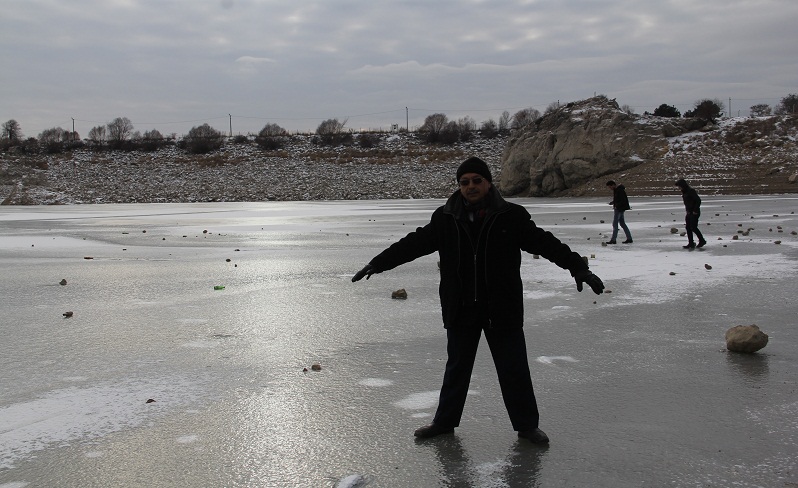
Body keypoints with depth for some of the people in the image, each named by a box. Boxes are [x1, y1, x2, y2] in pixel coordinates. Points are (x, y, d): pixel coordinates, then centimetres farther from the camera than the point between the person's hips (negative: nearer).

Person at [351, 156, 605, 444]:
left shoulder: (512, 216, -6)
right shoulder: (445, 218, 0)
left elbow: (546, 243, -8)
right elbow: (413, 244, 4)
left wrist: (579, 268, -16)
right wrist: (377, 263, 1)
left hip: (503, 312, -2)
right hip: (460, 311, 2)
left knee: (514, 369, 7)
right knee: (456, 367, 16)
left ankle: (527, 425, 24)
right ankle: (445, 421, 31)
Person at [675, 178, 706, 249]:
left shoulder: (691, 191, -17)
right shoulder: (684, 192, 10)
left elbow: (698, 200, -20)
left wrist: (695, 211, -19)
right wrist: (687, 211, 12)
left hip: (694, 213, -9)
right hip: (689, 212, 9)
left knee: (693, 227, -9)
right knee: (688, 227, 4)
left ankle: (702, 241, 8)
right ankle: (691, 244, 6)